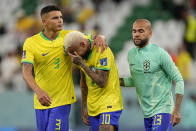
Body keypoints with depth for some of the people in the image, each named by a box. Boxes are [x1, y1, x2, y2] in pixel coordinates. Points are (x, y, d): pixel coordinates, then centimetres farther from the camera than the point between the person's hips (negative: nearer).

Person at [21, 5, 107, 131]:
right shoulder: (31, 42, -8)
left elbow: (91, 38, 10)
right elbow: (26, 72, -18)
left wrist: (100, 38, -17)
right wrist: (38, 91, -36)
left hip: (62, 100, -1)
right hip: (41, 100, 1)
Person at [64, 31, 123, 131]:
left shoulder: (102, 51, -19)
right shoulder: (81, 53, 4)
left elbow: (102, 82, -24)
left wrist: (82, 64, -23)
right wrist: (84, 108, 18)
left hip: (109, 104, -7)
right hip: (93, 107, 7)